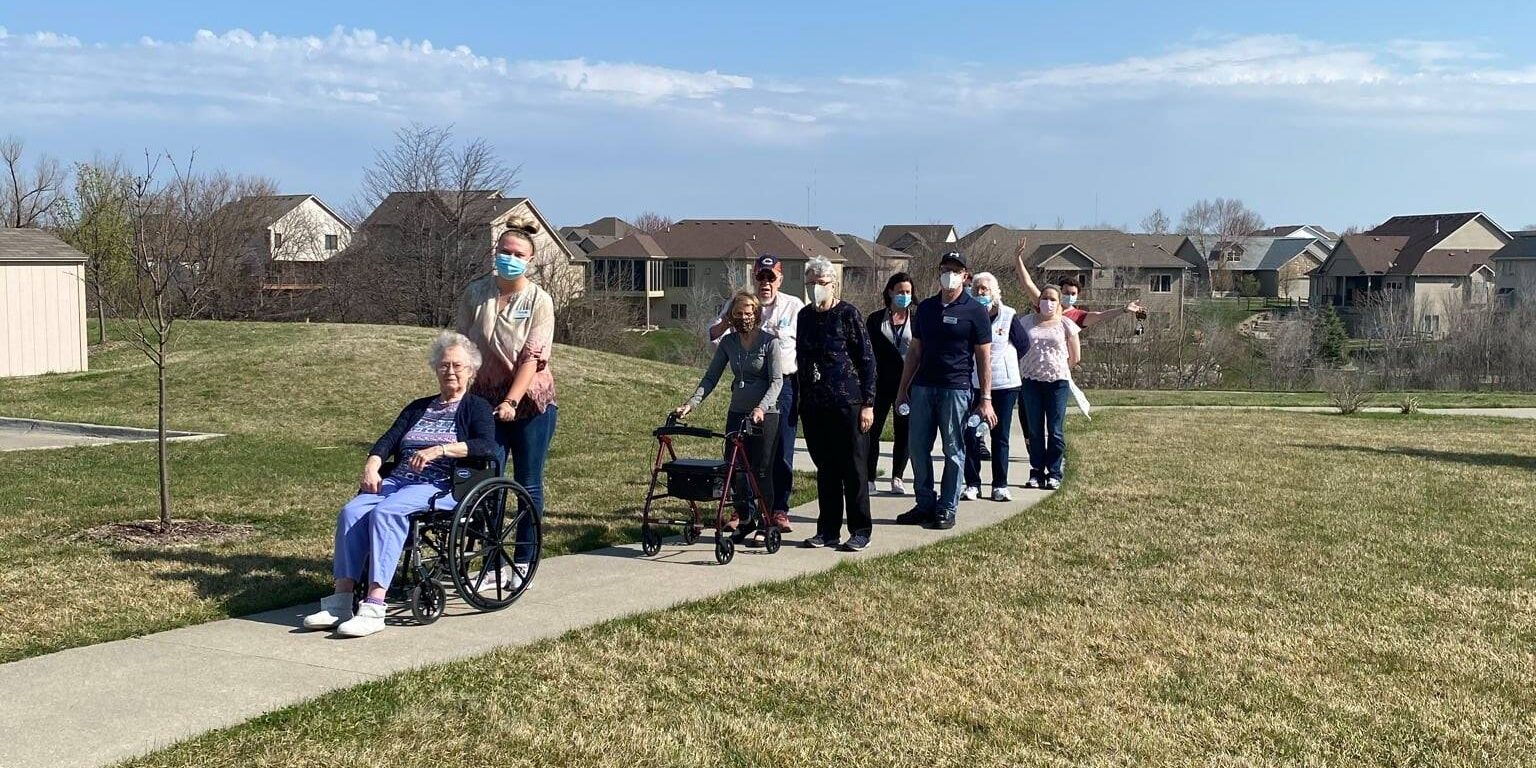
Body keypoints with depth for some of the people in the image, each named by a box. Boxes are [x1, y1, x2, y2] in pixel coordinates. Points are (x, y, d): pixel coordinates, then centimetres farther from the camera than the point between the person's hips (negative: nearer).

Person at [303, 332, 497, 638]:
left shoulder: (476, 408, 10)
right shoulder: (418, 408, 28)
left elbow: (488, 446, -10)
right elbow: (388, 440, 15)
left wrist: (439, 450, -19)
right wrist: (372, 465, -6)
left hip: (442, 487, -6)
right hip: (397, 480, 6)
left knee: (385, 513, -33)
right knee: (352, 511, -23)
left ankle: (374, 609, -40)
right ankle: (340, 602, -27)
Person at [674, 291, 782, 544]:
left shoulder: (769, 341, -8)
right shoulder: (728, 342, 5)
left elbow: (776, 380, -14)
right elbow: (711, 377, 5)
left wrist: (762, 407, -29)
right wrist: (691, 404, -7)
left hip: (765, 414, -5)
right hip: (737, 412, 5)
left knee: (761, 470, -2)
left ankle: (765, 524, 10)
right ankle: (744, 519, 19)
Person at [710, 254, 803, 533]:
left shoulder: (794, 306, 3)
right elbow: (713, 336, -2)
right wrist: (726, 321, -25)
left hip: (783, 386, -1)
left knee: (781, 451, 2)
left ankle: (779, 509, 13)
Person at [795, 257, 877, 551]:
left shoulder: (848, 314, -5)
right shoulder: (805, 316, 11)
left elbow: (867, 359, -6)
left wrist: (868, 403, -10)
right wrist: (802, 399, 16)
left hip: (847, 404, -5)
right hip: (814, 406, 6)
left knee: (853, 468, 0)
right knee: (825, 469, 10)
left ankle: (860, 531, 8)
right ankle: (828, 529, 17)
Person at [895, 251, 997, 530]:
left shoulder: (974, 311, -1)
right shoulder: (925, 308, 12)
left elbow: (984, 357, -2)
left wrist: (985, 399, -8)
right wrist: (903, 389, 12)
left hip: (956, 389, -4)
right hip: (922, 387, 5)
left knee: (953, 452, 1)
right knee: (917, 447, 5)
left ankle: (947, 509, 9)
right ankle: (925, 505, 16)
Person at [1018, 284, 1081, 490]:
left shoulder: (1066, 325, 4)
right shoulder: (1027, 322, 9)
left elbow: (1074, 358, 8)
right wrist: (1024, 369, 11)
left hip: (1057, 381, -2)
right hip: (1031, 381, 2)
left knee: (1055, 430, -1)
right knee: (1034, 429, 6)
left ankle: (1054, 473, 6)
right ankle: (1037, 472, 12)